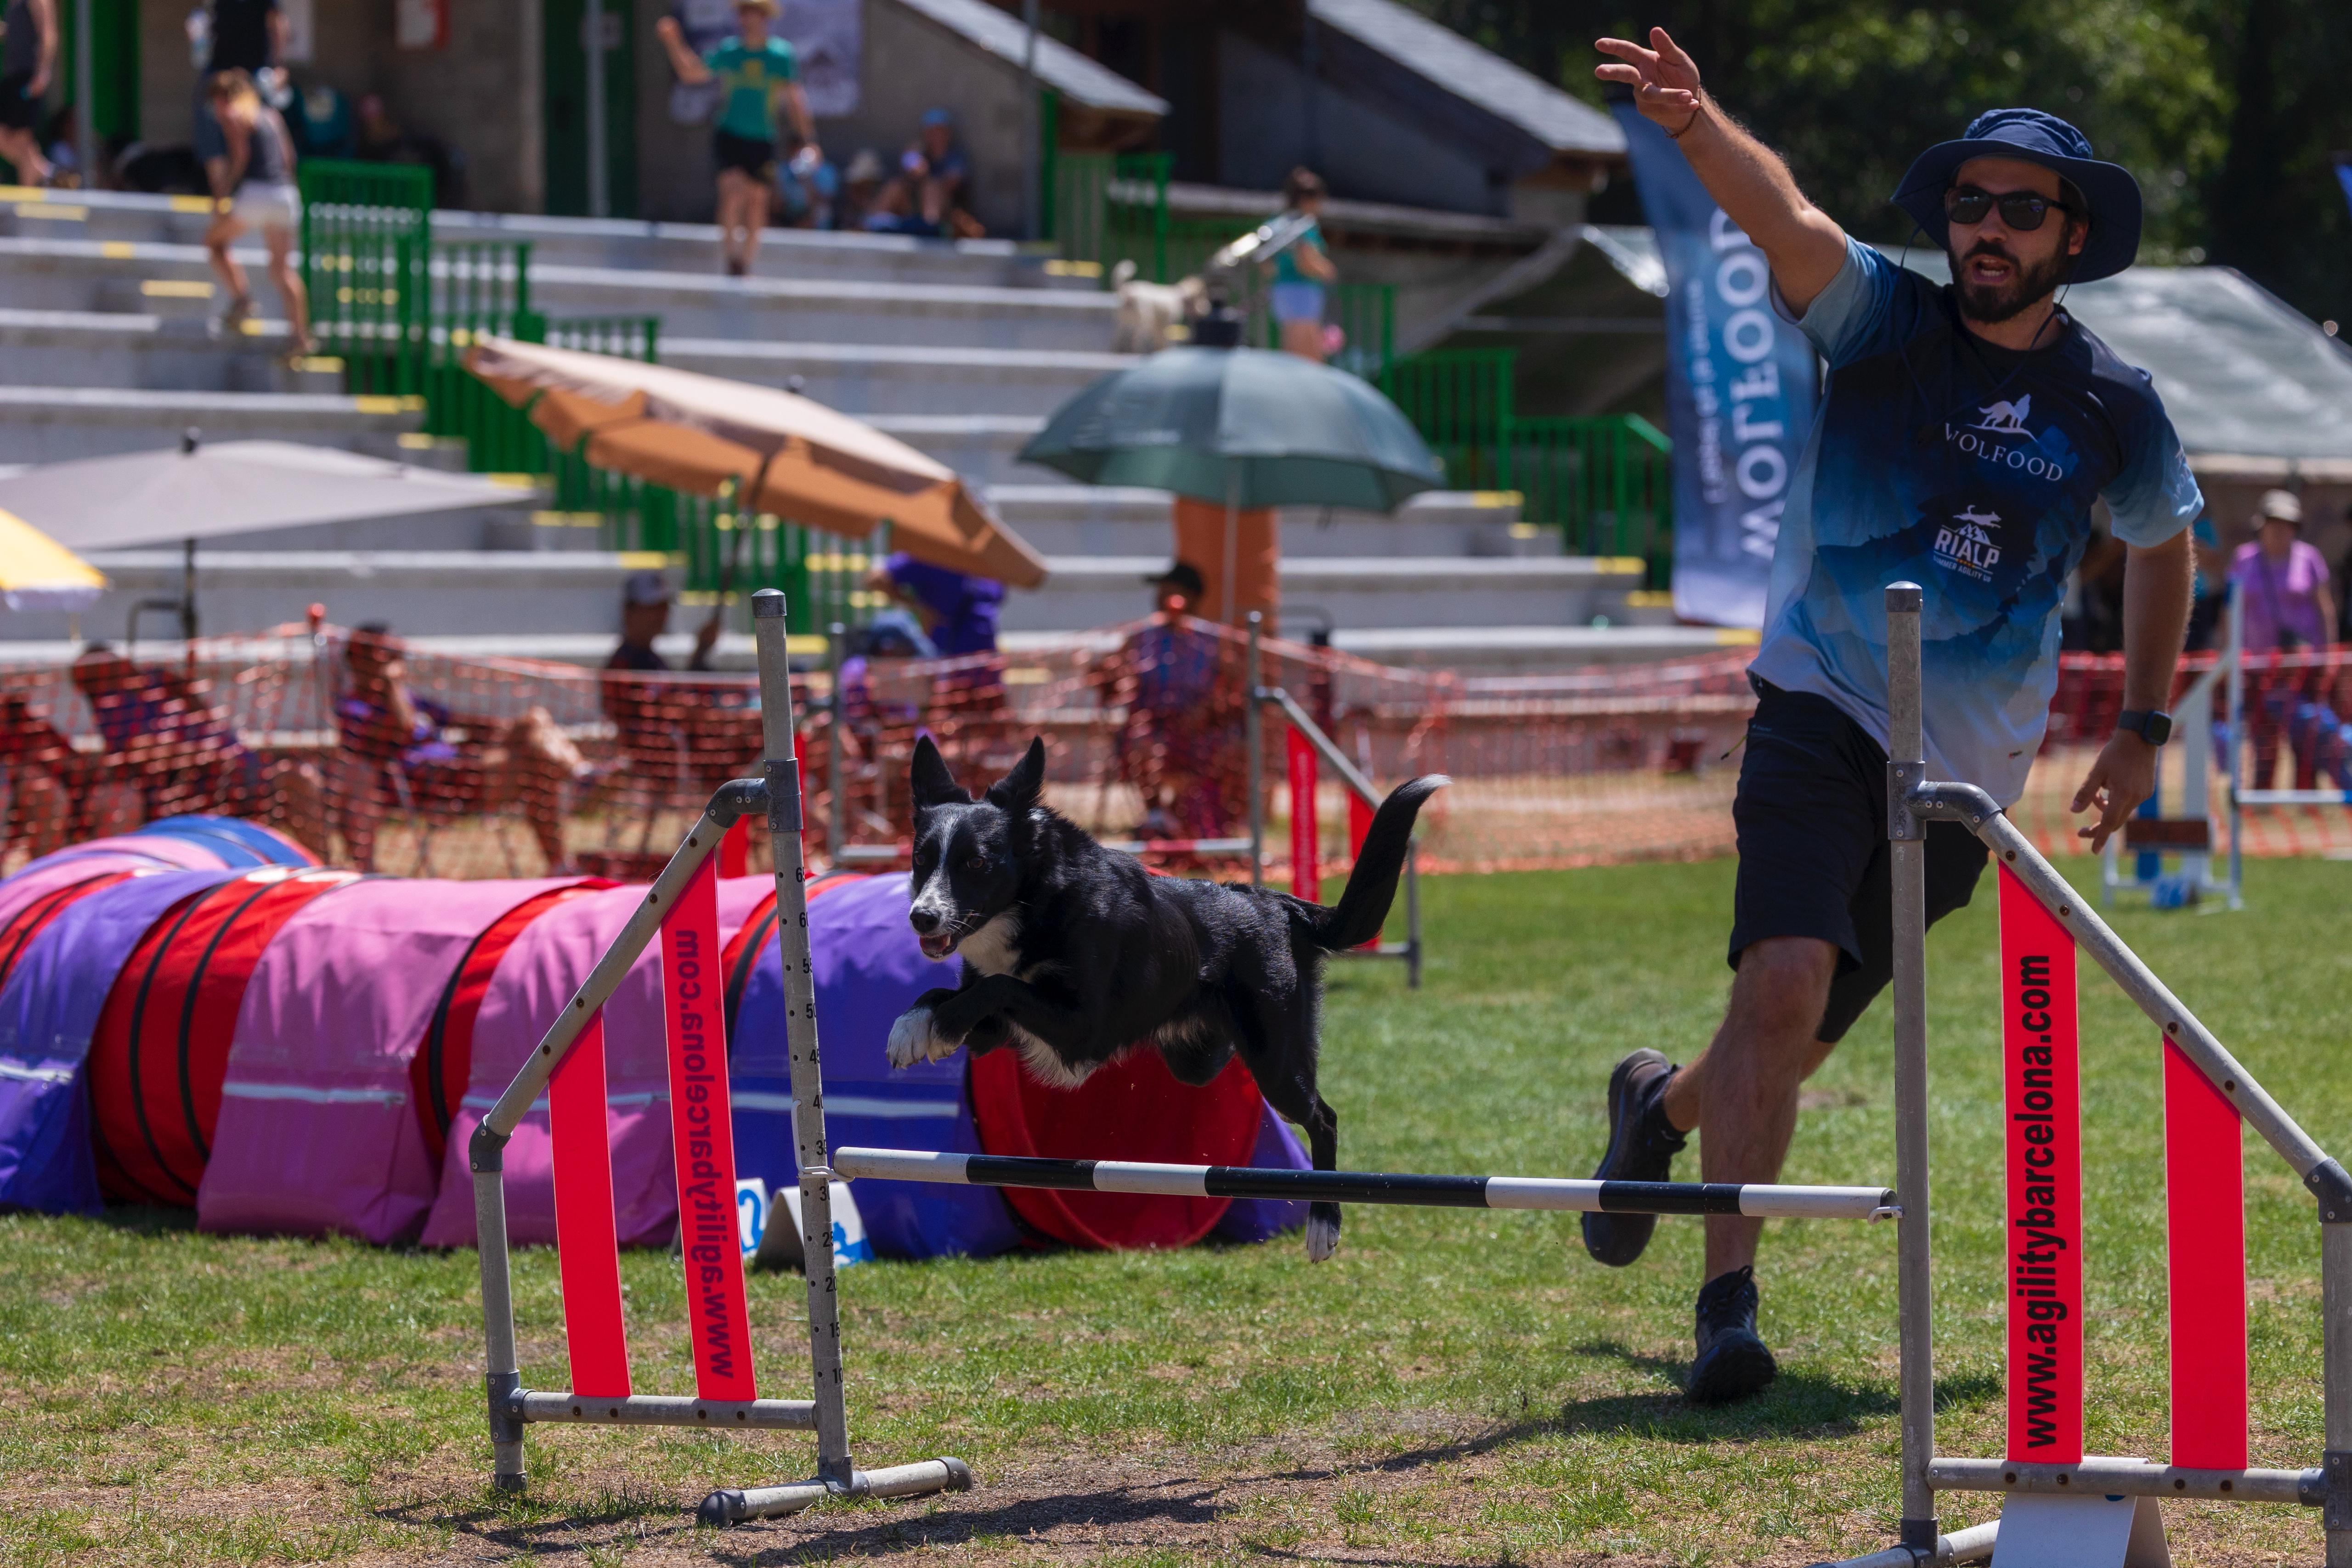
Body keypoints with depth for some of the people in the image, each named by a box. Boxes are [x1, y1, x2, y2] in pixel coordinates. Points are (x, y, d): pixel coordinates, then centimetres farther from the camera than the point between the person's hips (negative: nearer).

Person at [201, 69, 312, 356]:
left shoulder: (232, 116, 2)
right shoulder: (271, 115, 22)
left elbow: (240, 155, -10)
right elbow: (288, 157, 17)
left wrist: (223, 195, -6)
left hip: (254, 192, -6)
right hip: (285, 195, 6)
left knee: (214, 240, 15)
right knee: (282, 269, 9)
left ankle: (241, 298, -5)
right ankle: (302, 335, -4)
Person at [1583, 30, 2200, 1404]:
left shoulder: (2114, 407, 1)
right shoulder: (1886, 322, -6)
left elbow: (2165, 543, 21)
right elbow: (1789, 219, -27)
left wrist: (2144, 731, 20)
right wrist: (1700, 129, -47)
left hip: (1967, 774, 3)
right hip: (1822, 714, -3)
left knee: (1807, 1036, 7)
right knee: (1785, 982, -23)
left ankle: (1666, 1102, 40)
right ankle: (1730, 1302, -17)